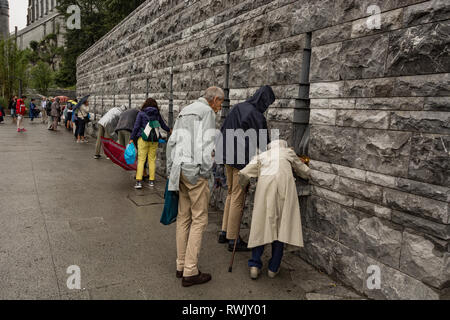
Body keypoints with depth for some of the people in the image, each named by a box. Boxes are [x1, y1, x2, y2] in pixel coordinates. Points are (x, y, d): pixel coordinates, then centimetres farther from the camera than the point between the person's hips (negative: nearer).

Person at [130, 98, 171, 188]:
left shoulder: (141, 113, -1)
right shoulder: (157, 114, 8)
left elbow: (136, 127, -4)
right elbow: (163, 125, 21)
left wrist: (132, 138, 0)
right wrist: (169, 130, 40)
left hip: (143, 138, -3)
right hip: (154, 140, 3)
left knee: (141, 160, -1)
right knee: (152, 160, 9)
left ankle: (139, 182, -8)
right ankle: (151, 181, 12)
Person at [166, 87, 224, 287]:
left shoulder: (185, 112, 19)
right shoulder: (207, 112, -6)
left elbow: (172, 143, 17)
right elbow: (206, 144, -16)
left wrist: (171, 171, 18)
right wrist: (206, 173, -9)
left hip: (180, 170, 8)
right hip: (196, 171, -8)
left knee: (183, 217, 12)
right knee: (199, 219, -2)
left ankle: (181, 266, 20)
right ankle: (190, 272, 2)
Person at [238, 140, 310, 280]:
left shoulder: (261, 156, 29)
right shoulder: (288, 152, 30)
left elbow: (243, 174, 15)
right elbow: (305, 172, 36)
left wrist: (243, 187, 34)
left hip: (264, 182, 1)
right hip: (284, 181, -1)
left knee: (261, 224, 8)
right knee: (282, 224, 5)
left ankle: (255, 265, 5)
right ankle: (274, 268, 10)